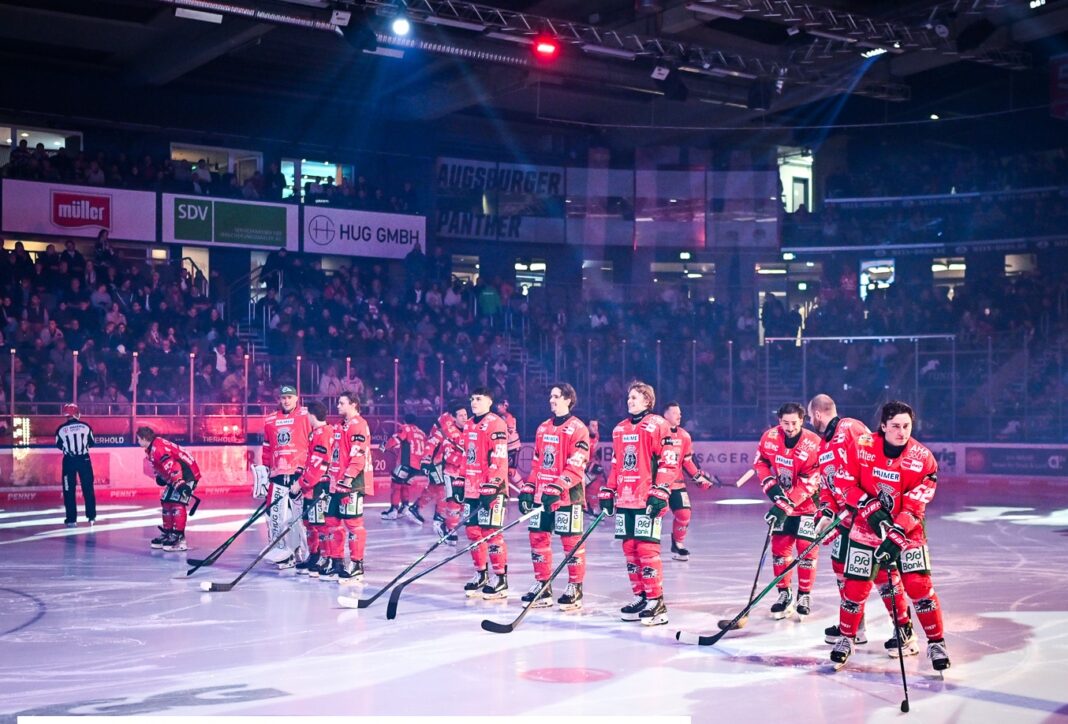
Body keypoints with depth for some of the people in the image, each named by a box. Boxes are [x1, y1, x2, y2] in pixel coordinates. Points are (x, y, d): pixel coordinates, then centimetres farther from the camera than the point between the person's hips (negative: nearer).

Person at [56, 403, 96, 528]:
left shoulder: (61, 429, -6)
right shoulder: (86, 426, -5)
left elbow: (59, 446, 4)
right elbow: (92, 443, 4)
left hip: (69, 461, -1)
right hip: (84, 459, 1)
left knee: (69, 490, 5)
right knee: (88, 488, 11)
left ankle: (71, 519, 3)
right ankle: (91, 517, 14)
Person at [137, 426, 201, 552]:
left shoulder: (157, 448, -22)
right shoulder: (152, 449, 12)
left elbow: (171, 465, -32)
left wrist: (179, 483, -37)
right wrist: (160, 476, 21)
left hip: (187, 474, -11)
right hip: (177, 477, 11)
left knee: (177, 504, -18)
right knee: (166, 502, 14)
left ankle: (179, 537, -19)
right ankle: (167, 533, 23)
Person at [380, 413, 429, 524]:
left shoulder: (405, 428, 2)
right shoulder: (422, 433, 23)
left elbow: (395, 440, -9)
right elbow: (425, 450, 23)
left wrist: (385, 446, 7)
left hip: (406, 462, -7)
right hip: (418, 465, 7)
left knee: (396, 483, -2)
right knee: (405, 484, 22)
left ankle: (393, 510, -5)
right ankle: (405, 507, 18)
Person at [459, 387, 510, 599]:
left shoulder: (495, 424, -11)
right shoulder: (468, 425, 16)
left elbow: (499, 459, -17)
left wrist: (491, 486, -21)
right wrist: (460, 482, 20)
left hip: (491, 489, -8)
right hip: (472, 487, 8)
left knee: (491, 532, -8)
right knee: (472, 530, 11)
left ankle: (501, 579, -2)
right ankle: (481, 574, 24)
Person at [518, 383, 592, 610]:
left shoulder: (577, 429, -8)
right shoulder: (543, 428, 15)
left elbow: (576, 466, -15)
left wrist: (556, 488, -23)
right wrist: (528, 489, 13)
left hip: (567, 495, -7)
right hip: (541, 495, 7)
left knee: (571, 541, -1)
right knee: (538, 538, 7)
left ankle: (575, 588, 8)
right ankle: (542, 585, 16)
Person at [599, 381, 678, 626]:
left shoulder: (658, 425, -5)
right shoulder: (620, 429, 17)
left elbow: (669, 463, -9)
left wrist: (659, 494, -16)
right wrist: (607, 493, 17)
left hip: (648, 501, -7)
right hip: (624, 500, 7)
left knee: (647, 548, -11)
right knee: (629, 548, 7)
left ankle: (656, 602, -6)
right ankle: (640, 597, 16)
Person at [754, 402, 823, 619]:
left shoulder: (813, 445, -24)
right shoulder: (770, 437, -10)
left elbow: (808, 484, -24)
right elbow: (760, 462, 5)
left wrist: (786, 505, -28)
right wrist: (771, 486, -9)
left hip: (807, 504, -4)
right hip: (781, 501, 4)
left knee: (806, 548, -4)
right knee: (780, 546, 5)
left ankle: (804, 595, 9)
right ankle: (784, 593, 18)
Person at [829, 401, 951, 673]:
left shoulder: (923, 458, -12)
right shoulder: (863, 448, -9)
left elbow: (914, 506, -16)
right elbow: (848, 484, -3)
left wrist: (896, 535, -27)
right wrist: (871, 509, -16)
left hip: (907, 530, -1)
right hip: (867, 526, 1)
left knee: (919, 585, -10)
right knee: (856, 586, 1)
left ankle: (937, 643, 7)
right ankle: (846, 638, 23)